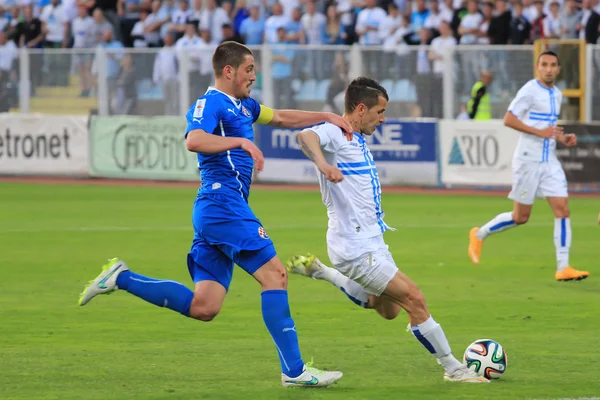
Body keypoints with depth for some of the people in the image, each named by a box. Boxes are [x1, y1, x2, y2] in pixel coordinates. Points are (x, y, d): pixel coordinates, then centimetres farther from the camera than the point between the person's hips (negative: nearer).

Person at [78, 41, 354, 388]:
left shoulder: (242, 106, 23)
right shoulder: (211, 103, -7)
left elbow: (282, 117, 37)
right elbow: (194, 140, -25)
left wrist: (326, 117, 28)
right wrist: (241, 141, -27)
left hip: (213, 211, 10)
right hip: (224, 202, -10)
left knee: (203, 307, 2)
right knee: (275, 274, -10)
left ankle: (122, 278, 6)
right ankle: (294, 370, -10)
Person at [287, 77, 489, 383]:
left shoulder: (358, 139, 12)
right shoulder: (335, 133, -16)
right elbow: (306, 136, -39)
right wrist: (322, 163, -57)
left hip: (371, 240, 10)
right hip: (357, 247, -10)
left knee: (388, 309, 23)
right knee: (414, 299, -8)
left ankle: (320, 272, 25)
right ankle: (453, 368, 1)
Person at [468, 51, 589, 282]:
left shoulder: (556, 94, 12)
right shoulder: (530, 90, -11)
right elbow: (508, 119, -16)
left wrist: (563, 138, 7)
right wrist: (540, 132, -23)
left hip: (550, 162, 7)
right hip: (528, 160, -7)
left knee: (562, 209, -6)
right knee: (521, 217, 1)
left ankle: (563, 268, -7)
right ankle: (479, 235, 25)